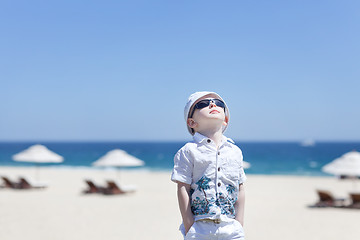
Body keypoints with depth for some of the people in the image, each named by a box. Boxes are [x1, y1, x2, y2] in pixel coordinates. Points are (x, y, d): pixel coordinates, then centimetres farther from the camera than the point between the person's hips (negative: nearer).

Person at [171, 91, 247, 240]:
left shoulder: (235, 152, 8)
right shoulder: (189, 151, -5)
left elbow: (240, 190, 11)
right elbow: (183, 189, -6)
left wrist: (239, 225, 7)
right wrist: (189, 227, -9)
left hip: (230, 228, 4)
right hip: (200, 228, -3)